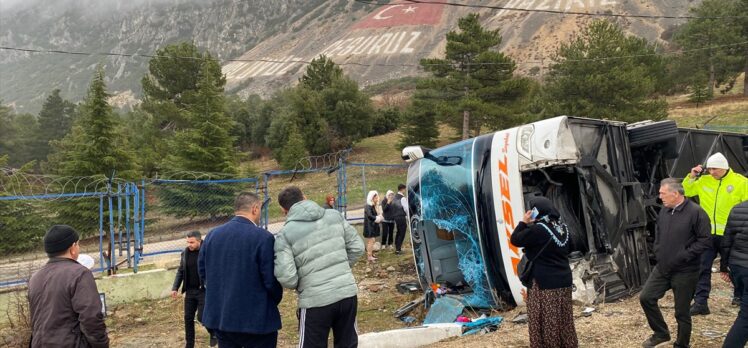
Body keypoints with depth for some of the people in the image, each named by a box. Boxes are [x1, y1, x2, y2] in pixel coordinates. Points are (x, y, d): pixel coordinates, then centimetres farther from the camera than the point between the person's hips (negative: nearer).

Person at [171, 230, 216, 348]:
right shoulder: (185, 253, 4)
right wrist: (175, 288, 3)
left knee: (201, 317, -9)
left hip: (204, 291, -5)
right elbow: (180, 271, 11)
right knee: (188, 318, 7)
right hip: (190, 291, 5)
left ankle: (213, 332, 20)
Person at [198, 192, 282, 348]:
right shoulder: (263, 237, -16)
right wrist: (275, 299, 5)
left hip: (219, 317, 6)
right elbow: (271, 280, -15)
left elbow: (203, 273, 10)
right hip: (257, 319, -6)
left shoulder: (212, 235, 3)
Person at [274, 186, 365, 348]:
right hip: (348, 293, 4)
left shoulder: (285, 234, -8)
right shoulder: (335, 216, 4)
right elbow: (357, 247, 7)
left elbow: (286, 278, -14)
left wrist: (300, 285, 7)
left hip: (316, 301, -4)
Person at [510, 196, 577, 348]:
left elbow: (515, 240, -12)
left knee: (546, 322, 2)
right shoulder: (563, 227, 5)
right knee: (564, 319, 15)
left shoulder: (538, 229, -18)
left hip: (544, 283, -7)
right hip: (564, 280, 7)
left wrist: (523, 222, -3)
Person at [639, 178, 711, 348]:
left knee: (682, 312, 5)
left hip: (685, 272, -6)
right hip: (662, 268, 7)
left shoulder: (695, 212, -17)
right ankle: (661, 333, 25)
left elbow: (704, 240, -17)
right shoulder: (664, 211, 4)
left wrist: (683, 256, -19)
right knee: (646, 297, 6)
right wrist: (658, 252, 6)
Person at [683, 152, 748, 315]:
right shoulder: (704, 181, 4)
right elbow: (686, 191, 13)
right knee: (703, 268, -1)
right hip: (707, 233, 3)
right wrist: (691, 176, -2)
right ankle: (701, 302, 1)